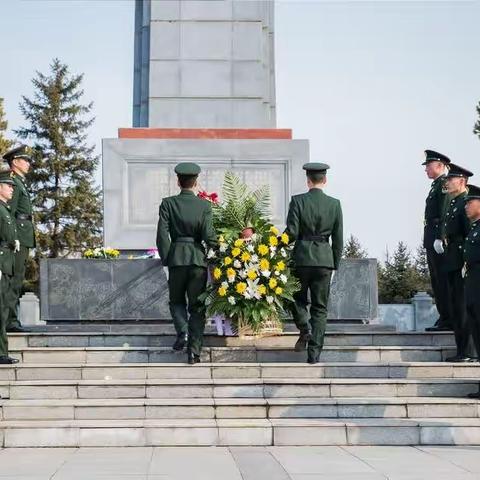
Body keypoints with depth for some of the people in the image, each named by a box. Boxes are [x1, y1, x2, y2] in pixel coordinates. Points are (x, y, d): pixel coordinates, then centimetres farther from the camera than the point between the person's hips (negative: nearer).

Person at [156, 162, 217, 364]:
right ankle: (194, 350, 2)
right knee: (197, 306, 7)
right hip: (198, 258, 0)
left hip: (176, 258, 0)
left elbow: (162, 234, -7)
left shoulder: (168, 203, -2)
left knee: (176, 300, 19)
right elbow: (208, 235, -9)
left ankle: (183, 332, -5)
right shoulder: (204, 205, -3)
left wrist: (166, 259, 1)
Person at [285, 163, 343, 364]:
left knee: (298, 298, 20)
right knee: (319, 307, 7)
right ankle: (314, 353, 4)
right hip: (325, 259, 2)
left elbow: (292, 232, -10)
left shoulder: (298, 201, -6)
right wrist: (335, 263, 13)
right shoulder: (334, 204, 1)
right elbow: (338, 238, 4)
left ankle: (305, 329, -5)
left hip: (302, 257, -2)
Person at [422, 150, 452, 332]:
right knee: (437, 281, 10)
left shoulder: (444, 184, -9)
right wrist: (430, 240, 16)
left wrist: (439, 238, -24)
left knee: (443, 281, -9)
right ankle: (444, 319, 14)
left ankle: (447, 320, -8)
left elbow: (444, 213, -19)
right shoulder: (436, 186, 21)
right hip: (432, 240, 10)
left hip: (439, 239, -10)